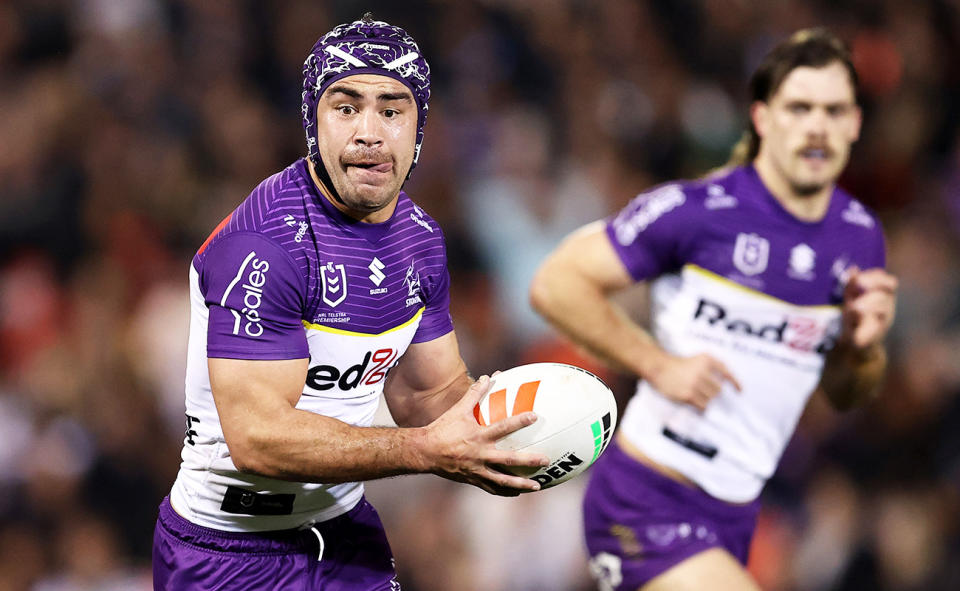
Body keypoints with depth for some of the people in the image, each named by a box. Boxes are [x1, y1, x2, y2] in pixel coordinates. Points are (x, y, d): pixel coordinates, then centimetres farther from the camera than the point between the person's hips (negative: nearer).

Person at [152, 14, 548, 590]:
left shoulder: (421, 239, 2)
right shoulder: (264, 245, -24)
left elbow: (430, 391, 10)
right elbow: (258, 437, -28)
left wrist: (493, 433, -12)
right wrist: (428, 451, -30)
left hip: (346, 531, 7)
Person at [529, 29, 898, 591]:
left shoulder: (861, 236, 7)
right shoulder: (696, 211, -13)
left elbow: (848, 394, 17)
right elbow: (557, 283, -9)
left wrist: (863, 343, -5)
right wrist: (659, 364, -16)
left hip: (731, 521, 7)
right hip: (643, 506, -7)